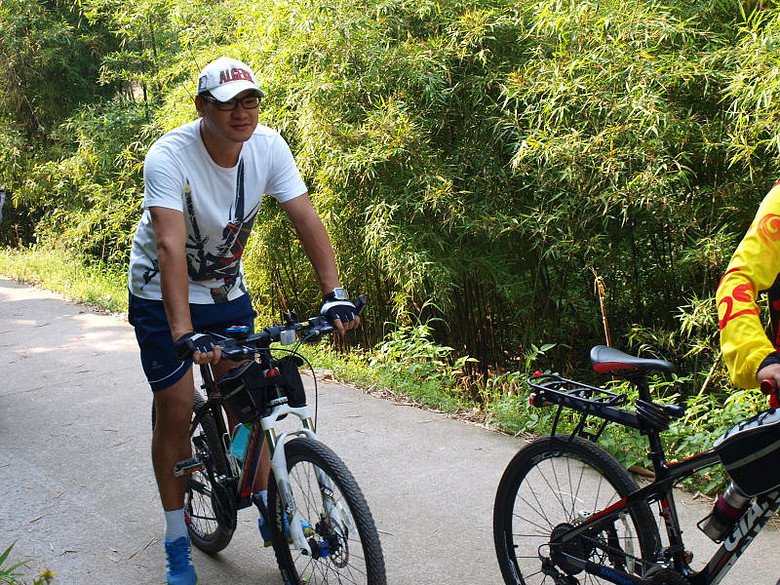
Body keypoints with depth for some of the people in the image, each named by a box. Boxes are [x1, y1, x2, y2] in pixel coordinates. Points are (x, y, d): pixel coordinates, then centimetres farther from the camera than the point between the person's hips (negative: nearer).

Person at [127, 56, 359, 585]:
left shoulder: (269, 146, -16)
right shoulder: (169, 157, -29)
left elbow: (307, 219, -20)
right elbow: (171, 247, -39)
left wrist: (335, 294, -32)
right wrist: (184, 334, -49)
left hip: (226, 288, 4)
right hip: (162, 296, -3)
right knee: (175, 413, -3)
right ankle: (177, 540, 13)